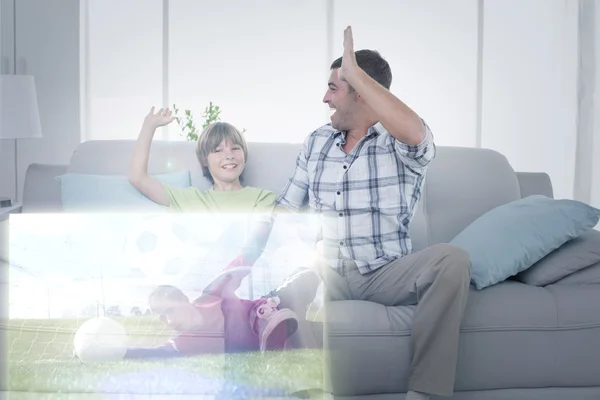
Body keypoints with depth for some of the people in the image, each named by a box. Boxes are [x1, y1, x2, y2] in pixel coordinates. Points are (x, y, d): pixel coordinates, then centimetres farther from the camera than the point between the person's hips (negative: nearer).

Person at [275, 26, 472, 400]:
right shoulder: (316, 142, 14)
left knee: (452, 260, -32)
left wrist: (355, 71, -22)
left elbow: (416, 133, -28)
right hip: (326, 273, 3)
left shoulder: (400, 144, -2)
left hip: (386, 274, -2)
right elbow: (287, 209, 15)